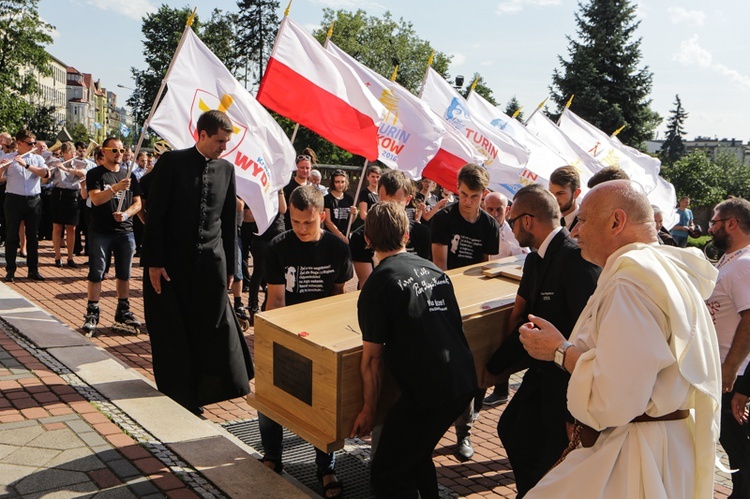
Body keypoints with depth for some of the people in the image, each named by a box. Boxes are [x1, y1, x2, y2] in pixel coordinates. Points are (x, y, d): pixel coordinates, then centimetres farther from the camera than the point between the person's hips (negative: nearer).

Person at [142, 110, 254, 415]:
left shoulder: (226, 169, 6)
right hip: (173, 263, -3)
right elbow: (155, 215, -5)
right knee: (174, 335, 5)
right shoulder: (172, 162, -5)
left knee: (215, 329, 1)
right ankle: (179, 398, 20)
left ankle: (197, 395, 15)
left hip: (211, 263, 3)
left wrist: (230, 266, 10)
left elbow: (229, 221, 11)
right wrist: (153, 262, -9)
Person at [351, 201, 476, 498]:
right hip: (465, 382, 8)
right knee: (416, 453, 28)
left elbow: (373, 357, -8)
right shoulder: (435, 270, 11)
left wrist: (369, 408, 2)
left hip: (429, 392, -8)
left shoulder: (379, 284, -9)